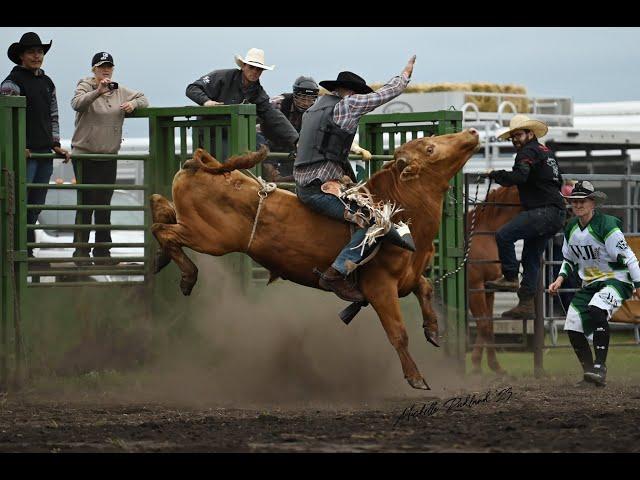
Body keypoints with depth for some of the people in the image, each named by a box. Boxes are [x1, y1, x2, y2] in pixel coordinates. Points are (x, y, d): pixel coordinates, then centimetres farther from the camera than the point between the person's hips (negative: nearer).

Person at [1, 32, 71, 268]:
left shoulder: (47, 83, 16)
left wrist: (56, 145, 13)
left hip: (44, 152, 7)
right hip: (24, 153, -7)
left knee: (35, 207, 10)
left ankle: (28, 255, 17)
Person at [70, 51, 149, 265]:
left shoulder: (120, 91, 12)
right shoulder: (85, 87, -3)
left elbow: (143, 99, 22)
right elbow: (77, 103, -23)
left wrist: (133, 103, -1)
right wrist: (97, 92, -38)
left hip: (109, 155, 5)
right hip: (85, 154, -5)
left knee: (104, 205, 9)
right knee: (86, 203, -6)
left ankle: (102, 252, 15)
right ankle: (81, 251, -3)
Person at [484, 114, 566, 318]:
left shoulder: (528, 152, -7)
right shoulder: (546, 151, 23)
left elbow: (519, 177, -24)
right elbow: (559, 181, 34)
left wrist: (494, 174, -12)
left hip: (544, 212, -10)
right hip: (556, 214, 10)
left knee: (504, 235, -17)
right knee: (531, 258, 12)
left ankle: (510, 278, -12)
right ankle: (527, 304, 12)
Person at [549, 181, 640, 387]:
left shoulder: (607, 225, -17)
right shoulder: (571, 228, 6)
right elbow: (569, 260, 21)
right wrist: (560, 279, 6)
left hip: (616, 279, -8)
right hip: (589, 283, 8)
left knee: (597, 310, -35)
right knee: (573, 327, -3)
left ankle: (600, 369, -34)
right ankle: (589, 372, 12)